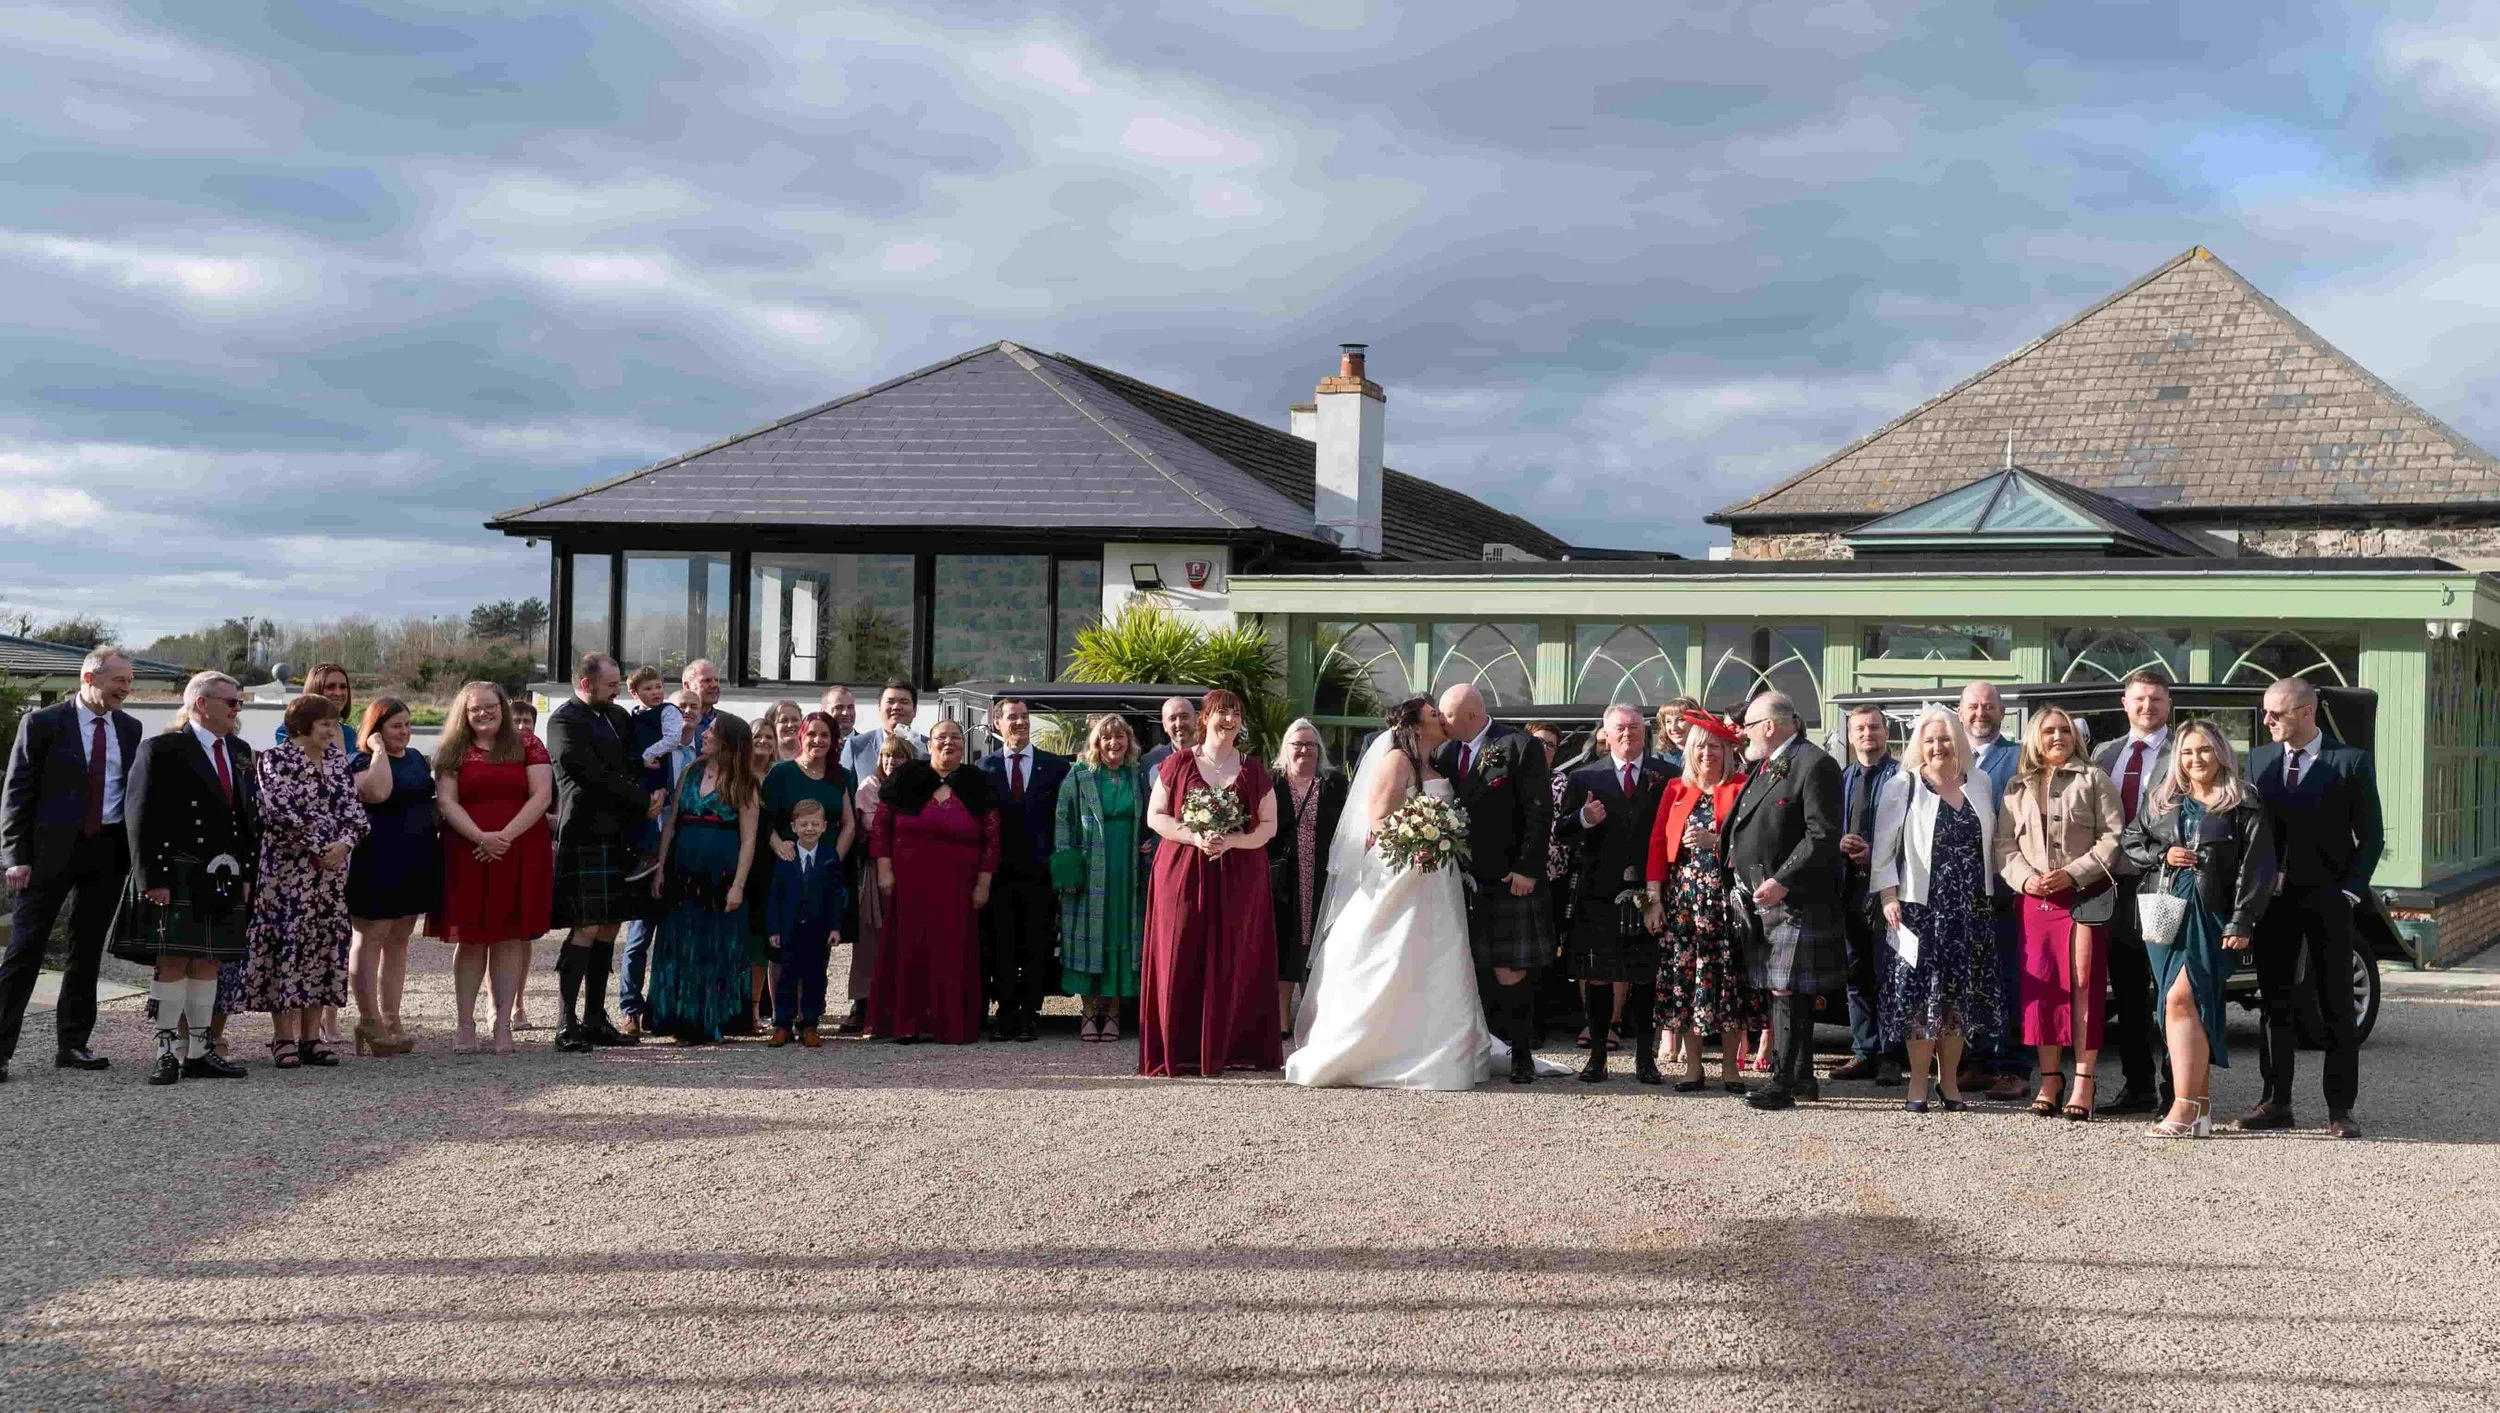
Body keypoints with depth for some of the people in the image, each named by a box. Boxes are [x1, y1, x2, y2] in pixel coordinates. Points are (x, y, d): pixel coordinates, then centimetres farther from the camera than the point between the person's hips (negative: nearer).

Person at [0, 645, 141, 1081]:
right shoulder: (43, 723, -4)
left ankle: (72, 1044, 17)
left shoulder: (129, 729, 10)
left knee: (88, 950, 10)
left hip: (109, 851, 5)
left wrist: (139, 851, 5)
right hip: (52, 849, -5)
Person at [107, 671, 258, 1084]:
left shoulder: (239, 752, 15)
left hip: (224, 879, 6)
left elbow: (250, 816, 18)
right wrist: (152, 879, -16)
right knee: (173, 964, -6)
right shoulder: (162, 750, -6)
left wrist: (246, 874, 11)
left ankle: (198, 1053, 12)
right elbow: (142, 818, -10)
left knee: (207, 964, 8)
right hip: (176, 878, -6)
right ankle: (168, 1054, -2)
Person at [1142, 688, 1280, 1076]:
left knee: (1232, 963, -1)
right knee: (1180, 959, -6)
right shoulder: (1177, 764, 6)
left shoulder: (1253, 771, 10)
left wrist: (1231, 841, -11)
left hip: (1239, 877, 1)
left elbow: (1269, 825, 7)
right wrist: (1195, 837, -13)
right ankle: (1178, 1053, -3)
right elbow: (1155, 816, 3)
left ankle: (1223, 1051, 5)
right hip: (1183, 873, -1)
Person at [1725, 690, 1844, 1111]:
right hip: (1760, 898, 9)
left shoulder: (1815, 765, -12)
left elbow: (1823, 835, -18)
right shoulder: (1763, 766, 18)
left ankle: (1783, 1083, -8)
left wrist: (1782, 881, -23)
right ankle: (1802, 1077, 22)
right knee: (1783, 989, 14)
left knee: (1788, 989, -8)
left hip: (1794, 899, -9)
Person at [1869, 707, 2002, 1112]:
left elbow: (1993, 843, 17)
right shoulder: (1902, 787, 0)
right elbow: (1883, 850, -2)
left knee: (1960, 996, 6)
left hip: (1970, 908, 4)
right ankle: (1918, 1083, 5)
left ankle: (1950, 1080, 16)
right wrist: (1889, 897, -10)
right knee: (1920, 995, -3)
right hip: (1921, 907, -3)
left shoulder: (1980, 785, 11)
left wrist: (1991, 894, 9)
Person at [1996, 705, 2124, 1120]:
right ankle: (2048, 1082, 7)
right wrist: (2024, 878, -6)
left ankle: (2084, 1082, -5)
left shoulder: (2092, 780, 3)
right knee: (2040, 988, 1)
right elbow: (2004, 843, 13)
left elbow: (2112, 836, -4)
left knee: (2084, 987, -6)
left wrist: (2073, 873, -13)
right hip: (2035, 898, 4)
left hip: (2085, 895, -4)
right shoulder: (2017, 788, 15)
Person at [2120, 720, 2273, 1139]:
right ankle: (2202, 1109, 10)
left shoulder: (2242, 804, 1)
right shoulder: (2160, 800, 15)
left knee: (2181, 999, -17)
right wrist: (2163, 855, -1)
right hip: (2163, 911, 5)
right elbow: (2129, 842, 19)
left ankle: (2184, 1109, -17)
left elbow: (2256, 866, -4)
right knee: (2196, 1009, 6)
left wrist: (2242, 923, -10)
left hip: (2210, 915, -5)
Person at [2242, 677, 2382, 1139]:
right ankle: (2276, 1102, 14)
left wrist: (2350, 891, -10)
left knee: (2337, 1008, 2)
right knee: (2275, 1005, 7)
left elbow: (2371, 836, -1)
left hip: (2327, 901, -3)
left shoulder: (2351, 763, -3)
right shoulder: (2258, 760, 8)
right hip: (2272, 899, 4)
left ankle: (2340, 1109, 7)